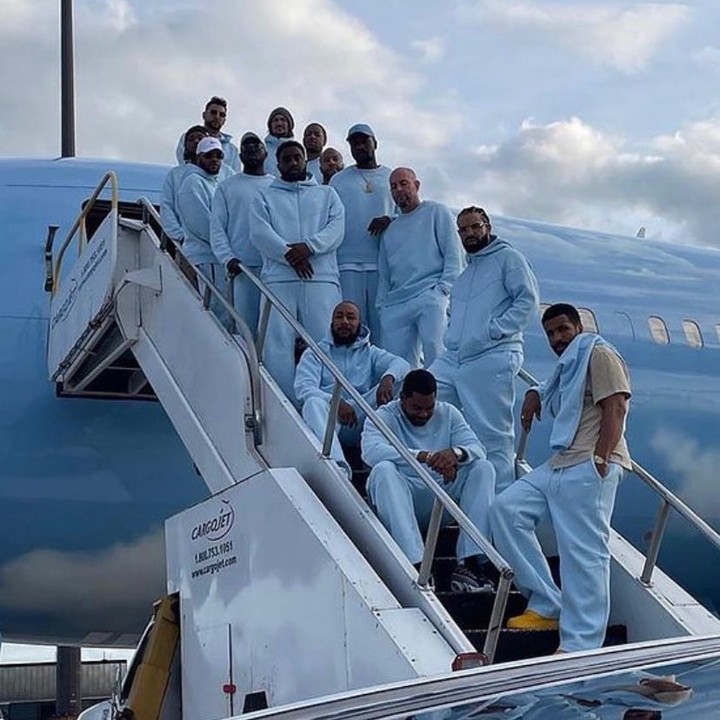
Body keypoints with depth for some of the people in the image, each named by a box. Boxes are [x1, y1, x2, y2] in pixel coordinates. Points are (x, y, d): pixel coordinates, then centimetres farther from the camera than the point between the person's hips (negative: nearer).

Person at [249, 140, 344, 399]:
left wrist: (309, 246, -11)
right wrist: (288, 254, -12)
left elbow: (336, 228, 6)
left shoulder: (327, 194, 23)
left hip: (322, 277, 0)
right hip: (279, 278, 0)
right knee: (277, 344, -8)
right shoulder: (264, 197, 20)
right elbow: (259, 232, 3)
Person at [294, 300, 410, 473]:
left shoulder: (370, 353, 21)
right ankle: (338, 466, -56)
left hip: (361, 418, 2)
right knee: (314, 402, -34)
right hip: (328, 418, -2)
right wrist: (336, 402, -23)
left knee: (388, 384, -18)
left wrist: (388, 378, -27)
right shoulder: (315, 353, 15)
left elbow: (401, 364, -1)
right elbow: (303, 388, -3)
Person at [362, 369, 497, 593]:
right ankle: (415, 563, -43)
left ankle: (471, 563, -28)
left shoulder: (448, 413, 10)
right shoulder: (384, 417, -3)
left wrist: (457, 453, -29)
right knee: (383, 470, -33)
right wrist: (422, 456, -36)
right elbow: (371, 450, -25)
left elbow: (477, 447, -4)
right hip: (402, 500, -3)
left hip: (442, 495, 3)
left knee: (483, 468, -17)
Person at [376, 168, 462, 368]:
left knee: (435, 351, -23)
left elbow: (453, 255, 3)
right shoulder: (390, 229, 28)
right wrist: (382, 304, 11)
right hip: (395, 304, 5)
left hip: (430, 297, -5)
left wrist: (443, 288, -10)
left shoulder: (436, 212, 13)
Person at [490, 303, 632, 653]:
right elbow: (549, 392, 52)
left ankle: (581, 647, -13)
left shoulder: (598, 354, 0)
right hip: (559, 464, 10)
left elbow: (615, 407, -12)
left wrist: (600, 458, -22)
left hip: (588, 468, -10)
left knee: (583, 553, -13)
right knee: (506, 508, 2)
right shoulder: (567, 367, 28)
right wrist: (534, 395, 29)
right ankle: (547, 605, 1)